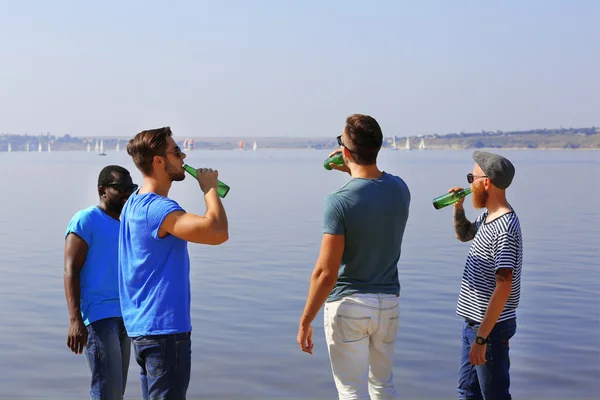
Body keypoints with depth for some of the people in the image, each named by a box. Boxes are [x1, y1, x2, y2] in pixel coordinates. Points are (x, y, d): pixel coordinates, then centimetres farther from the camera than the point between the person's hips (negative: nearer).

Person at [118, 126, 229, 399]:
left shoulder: (135, 203, 13)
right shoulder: (156, 208, -20)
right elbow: (218, 232, -29)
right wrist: (209, 188, -15)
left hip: (143, 327, 10)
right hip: (164, 328, -10)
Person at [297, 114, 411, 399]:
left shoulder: (340, 201, -20)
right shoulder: (400, 189, -2)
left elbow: (326, 273, -19)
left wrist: (305, 321, -10)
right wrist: (353, 172, 18)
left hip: (348, 304, -6)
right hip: (388, 302, 6)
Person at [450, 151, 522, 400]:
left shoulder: (504, 228, -23)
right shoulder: (486, 218, 7)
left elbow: (503, 288, -26)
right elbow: (464, 235, 29)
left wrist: (481, 338, -26)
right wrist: (458, 207, 9)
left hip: (491, 326, -10)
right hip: (473, 322, 10)